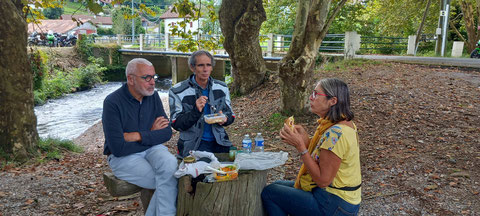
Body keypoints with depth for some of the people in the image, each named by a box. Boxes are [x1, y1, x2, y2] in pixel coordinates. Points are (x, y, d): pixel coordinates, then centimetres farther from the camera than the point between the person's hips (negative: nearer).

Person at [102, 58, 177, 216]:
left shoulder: (153, 96, 1)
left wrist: (138, 136, -16)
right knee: (170, 182, -24)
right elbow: (118, 148, -19)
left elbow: (167, 133, -3)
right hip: (123, 157, -4)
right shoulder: (113, 102, -15)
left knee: (170, 165, -29)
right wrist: (151, 135, -9)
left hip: (152, 149, 4)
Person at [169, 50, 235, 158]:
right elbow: (176, 124, -6)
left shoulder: (222, 87, 9)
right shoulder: (177, 92, -4)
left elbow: (230, 115, 17)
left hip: (219, 141, 4)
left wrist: (225, 119, -8)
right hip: (193, 144, -4)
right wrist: (196, 111, -22)